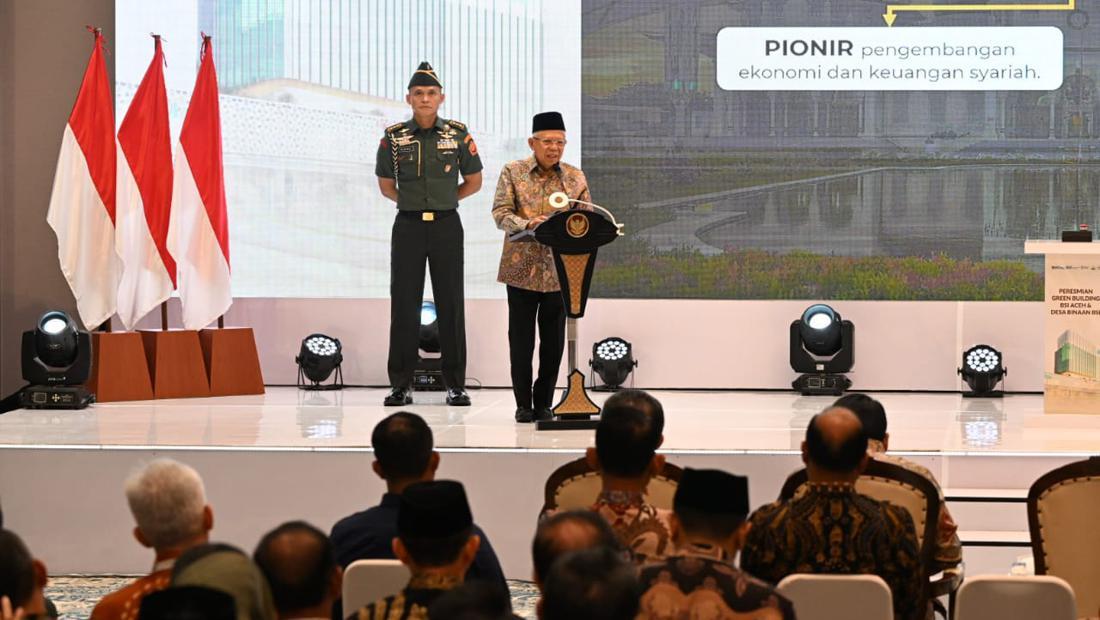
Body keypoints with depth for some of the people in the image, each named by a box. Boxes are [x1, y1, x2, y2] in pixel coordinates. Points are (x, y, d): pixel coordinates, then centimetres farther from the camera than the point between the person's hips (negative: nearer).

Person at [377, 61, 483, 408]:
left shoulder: (458, 134, 0)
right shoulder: (393, 137, 1)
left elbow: (474, 181, 10)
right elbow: (386, 185, 12)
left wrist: (442, 201, 8)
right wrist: (414, 202, 6)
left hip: (446, 226, 0)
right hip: (408, 226, 0)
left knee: (450, 304, 1)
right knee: (404, 305, 1)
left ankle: (455, 384, 6)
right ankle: (401, 384, 5)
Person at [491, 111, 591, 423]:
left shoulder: (575, 178, 7)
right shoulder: (513, 172, 1)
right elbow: (500, 213, -6)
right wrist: (528, 224, -24)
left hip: (560, 271, 2)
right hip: (522, 268, -2)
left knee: (553, 340, 3)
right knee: (521, 338, 3)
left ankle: (544, 403, 13)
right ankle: (523, 404, 12)